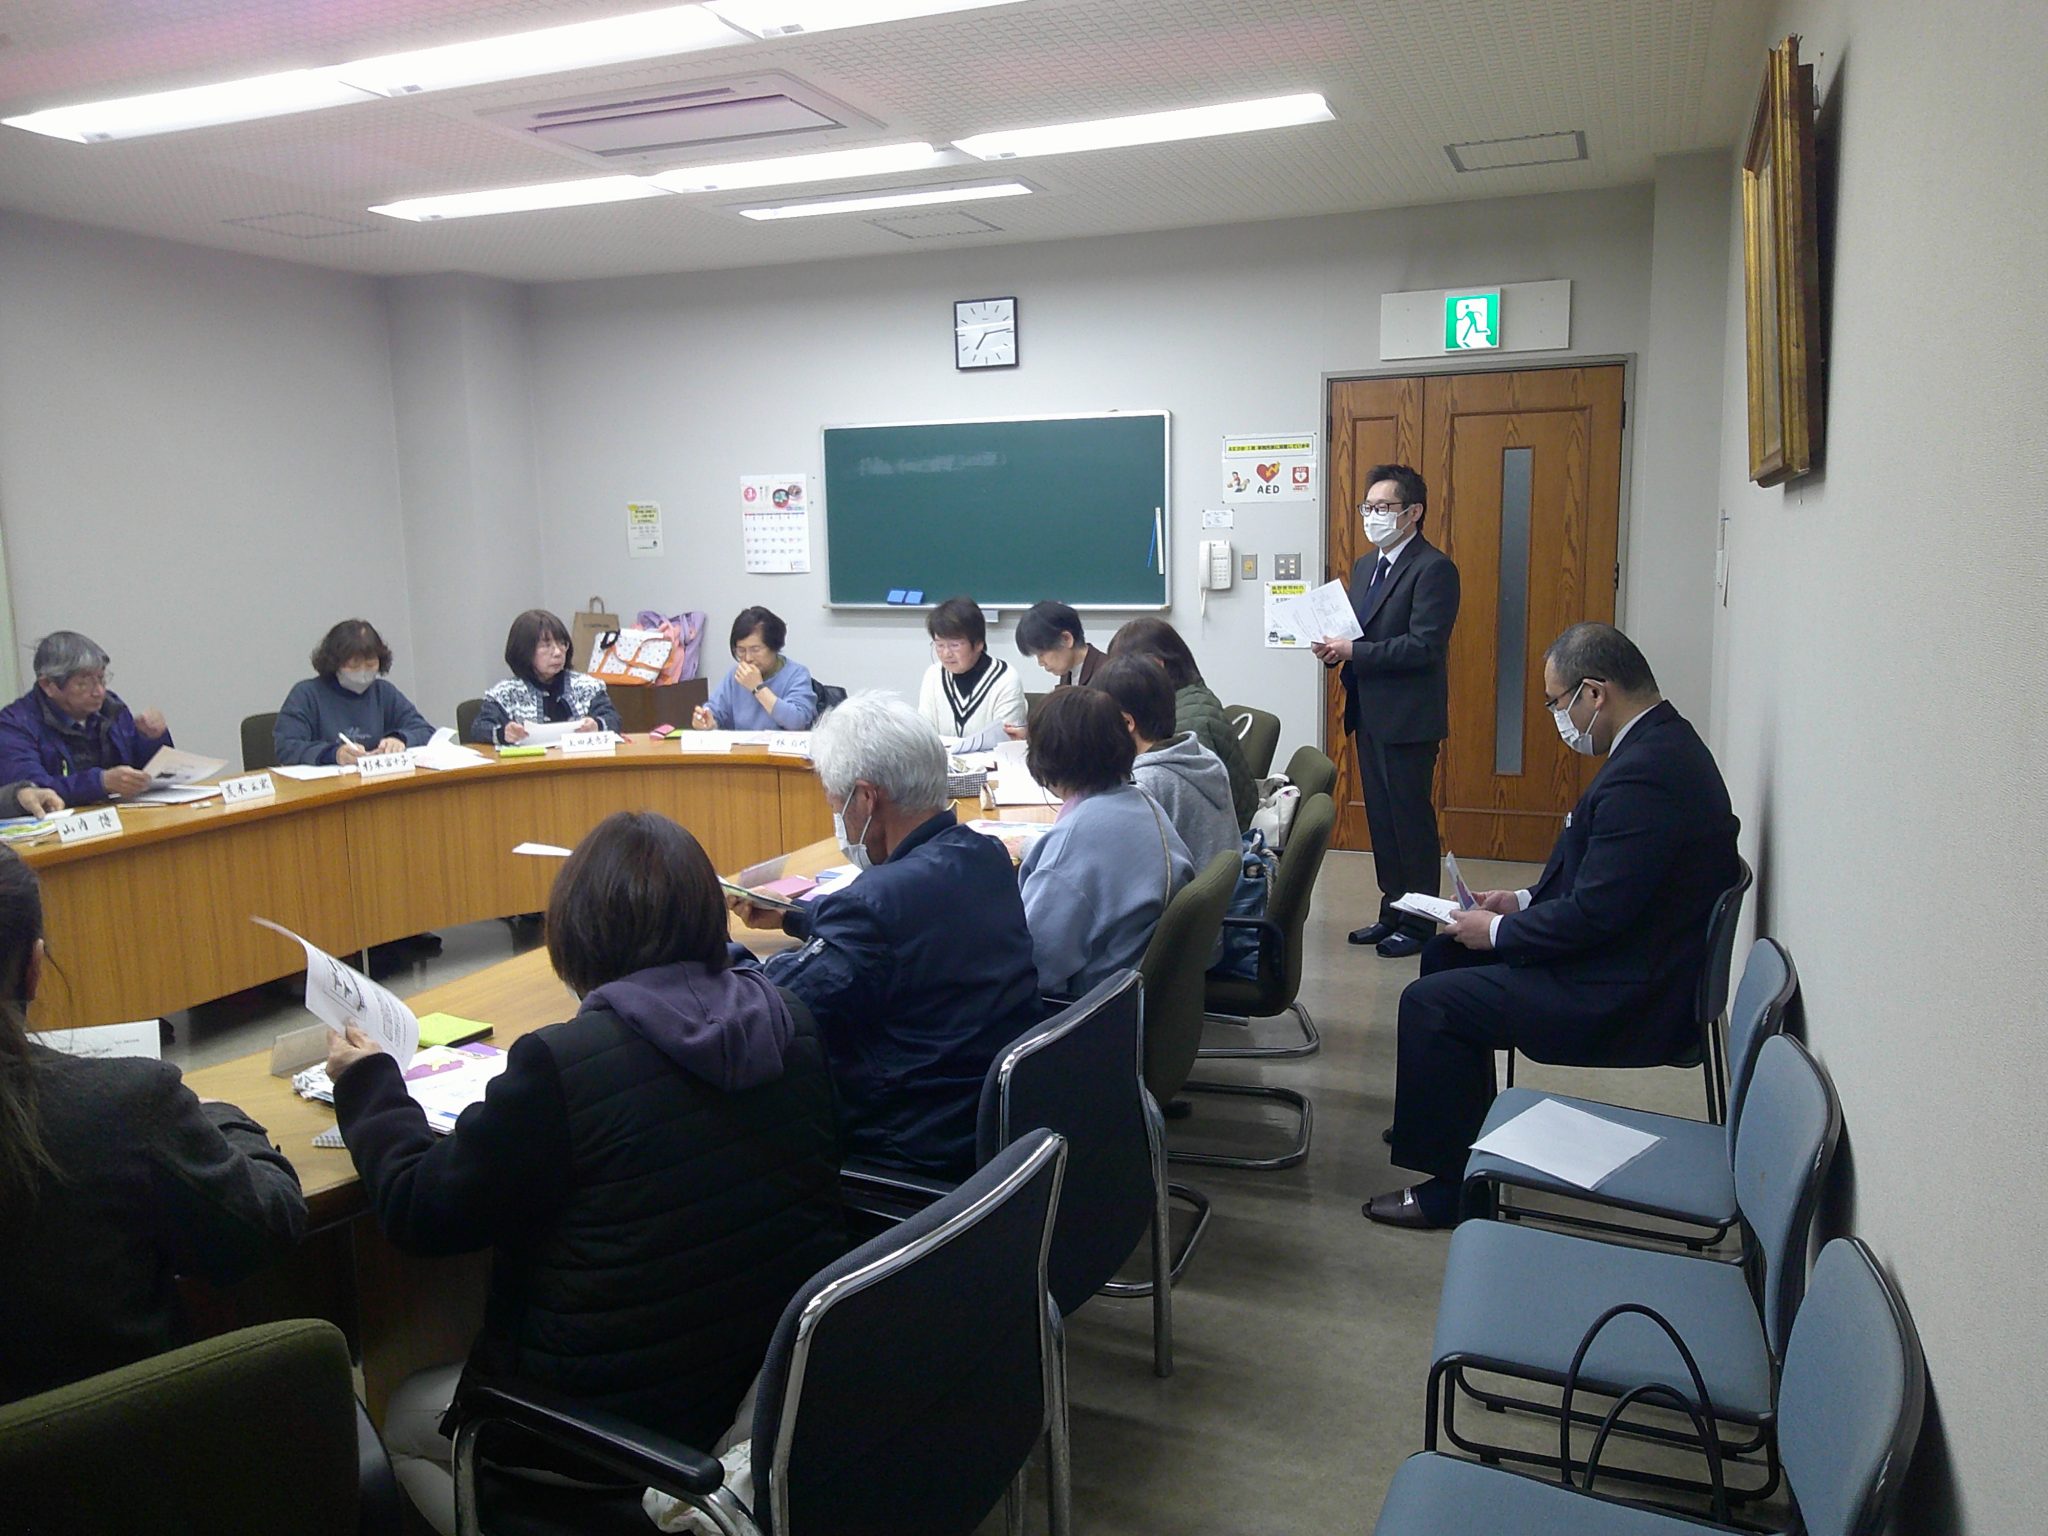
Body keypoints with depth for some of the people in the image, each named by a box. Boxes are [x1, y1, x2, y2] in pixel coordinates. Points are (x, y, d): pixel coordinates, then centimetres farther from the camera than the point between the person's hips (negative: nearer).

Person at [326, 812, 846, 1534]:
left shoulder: (559, 1066, -23)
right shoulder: (791, 1031, -5)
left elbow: (425, 1213, -9)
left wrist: (366, 1085, 8)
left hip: (637, 1415, -6)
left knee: (405, 1419, 24)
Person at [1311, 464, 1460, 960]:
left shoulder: (1433, 569, -12)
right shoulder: (1364, 567, 15)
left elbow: (1425, 645, -21)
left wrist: (1354, 651, -20)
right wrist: (1336, 650, -1)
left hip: (1408, 718, -9)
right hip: (1369, 714, 9)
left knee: (1411, 820, -1)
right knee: (1381, 818, 15)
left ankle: (1419, 923, 10)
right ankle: (1392, 912, 26)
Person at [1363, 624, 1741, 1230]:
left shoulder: (1644, 773, -27)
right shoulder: (1660, 742, 7)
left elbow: (1596, 913, -27)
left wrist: (1499, 931, -12)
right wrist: (1525, 901, 8)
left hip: (1630, 998, -11)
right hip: (1636, 958, 11)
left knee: (1430, 1002, -12)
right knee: (1448, 953, 17)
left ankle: (1449, 1187, 3)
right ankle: (1466, 1119, 30)